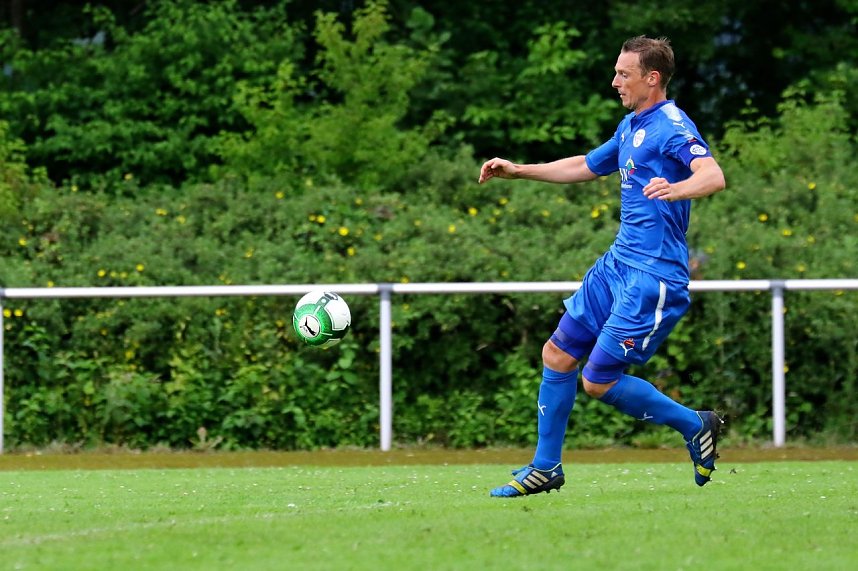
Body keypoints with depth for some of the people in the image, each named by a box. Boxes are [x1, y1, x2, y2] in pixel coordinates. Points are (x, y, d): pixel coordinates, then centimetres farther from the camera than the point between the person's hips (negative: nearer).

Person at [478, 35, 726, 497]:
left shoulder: (673, 127, -16)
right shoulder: (631, 126, 14)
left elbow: (713, 176, -34)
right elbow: (585, 167, 32)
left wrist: (676, 189, -54)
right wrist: (517, 170, 29)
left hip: (652, 276, -9)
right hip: (617, 264, 9)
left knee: (599, 381, -8)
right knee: (557, 355, 9)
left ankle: (694, 426, 10)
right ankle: (545, 469, 20)